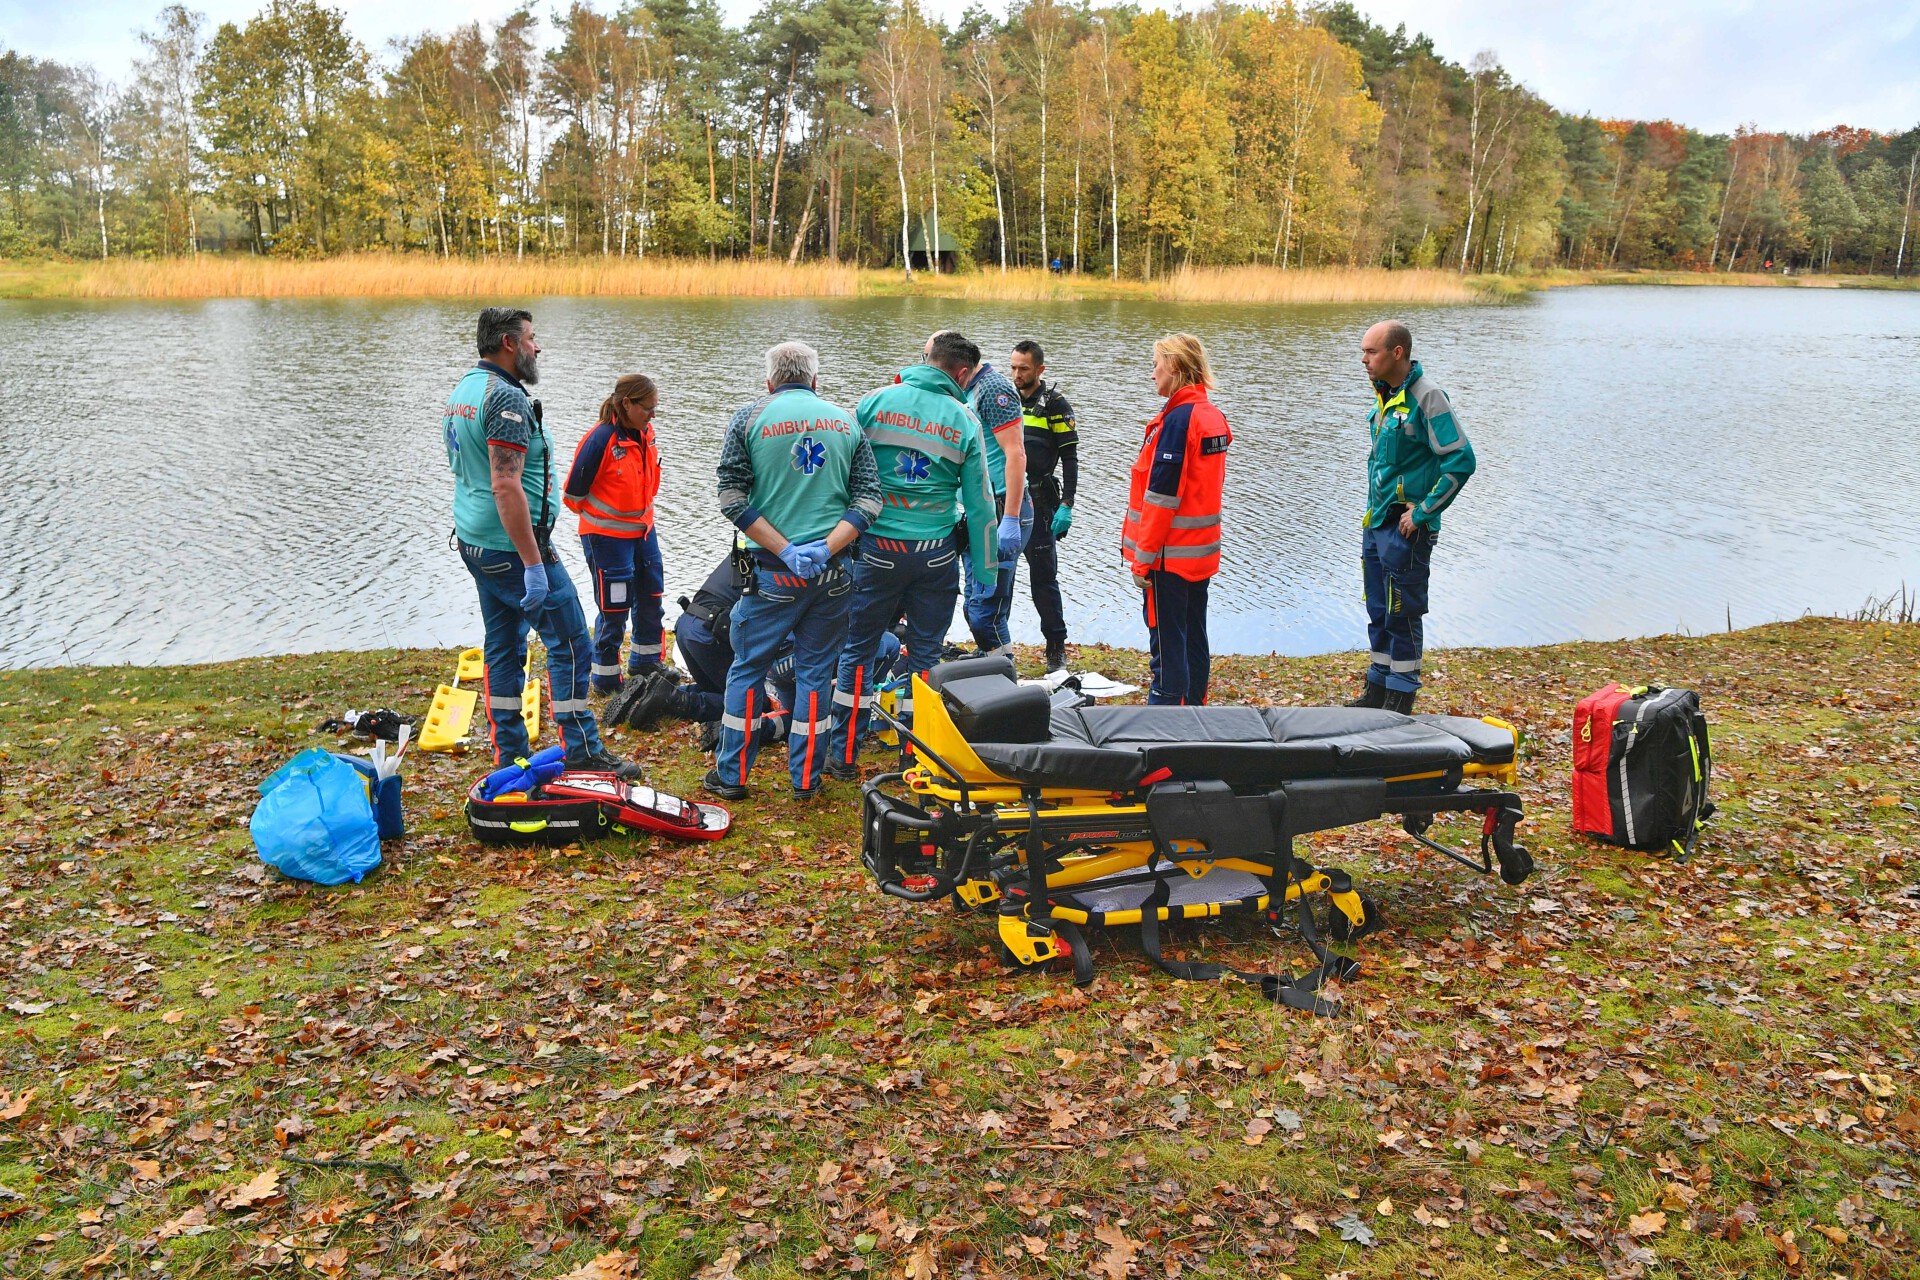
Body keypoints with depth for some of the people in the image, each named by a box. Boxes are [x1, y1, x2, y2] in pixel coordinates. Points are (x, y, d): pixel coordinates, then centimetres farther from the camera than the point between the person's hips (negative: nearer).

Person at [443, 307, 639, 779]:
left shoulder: (461, 392, 14)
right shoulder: (506, 398, -18)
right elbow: (505, 487, -26)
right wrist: (533, 564, -25)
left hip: (476, 544, 10)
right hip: (512, 546, -10)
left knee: (503, 646, 13)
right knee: (570, 643, -3)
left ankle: (508, 757, 18)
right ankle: (582, 753, 0)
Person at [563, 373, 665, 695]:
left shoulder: (646, 432, -1)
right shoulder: (600, 440, -23)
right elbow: (573, 495, -14)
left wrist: (642, 512, 14)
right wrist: (598, 517, 1)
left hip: (643, 529, 8)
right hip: (608, 535, -7)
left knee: (651, 596, 17)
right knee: (615, 607, 0)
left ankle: (645, 661, 36)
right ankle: (605, 677, 16)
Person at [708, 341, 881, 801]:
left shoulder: (750, 418, 1)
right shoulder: (846, 422, 7)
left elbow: (733, 498, -8)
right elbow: (869, 498, -1)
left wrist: (786, 551, -11)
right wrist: (826, 548, -11)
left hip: (773, 572, -2)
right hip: (833, 573, 2)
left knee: (747, 669, 11)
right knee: (815, 672, 11)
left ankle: (731, 774, 19)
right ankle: (806, 780, 18)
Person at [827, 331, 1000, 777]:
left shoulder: (875, 402, -2)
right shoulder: (965, 421, -2)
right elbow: (979, 504, 0)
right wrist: (984, 572, 7)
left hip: (877, 548, 0)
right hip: (936, 555, 0)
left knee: (858, 649, 11)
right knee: (926, 655, 11)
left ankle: (844, 755, 16)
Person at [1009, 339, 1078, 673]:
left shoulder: (1054, 404, -2)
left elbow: (1070, 458, -5)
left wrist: (1066, 506, -13)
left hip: (1037, 504, -5)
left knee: (1044, 577, -2)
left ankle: (1056, 647, 9)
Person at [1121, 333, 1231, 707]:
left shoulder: (1177, 419, -17)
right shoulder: (1213, 416, 11)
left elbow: (1161, 494, -19)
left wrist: (1143, 557, -15)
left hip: (1171, 553, -9)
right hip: (1202, 550, 9)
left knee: (1166, 641, -3)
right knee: (1194, 636, 15)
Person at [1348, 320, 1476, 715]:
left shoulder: (1426, 396, -16)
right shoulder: (1384, 394, 10)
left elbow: (1461, 461, -20)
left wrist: (1422, 512, -17)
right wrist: (1373, 512, 15)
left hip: (1407, 528, -8)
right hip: (1376, 523, 8)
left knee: (1402, 614, 1)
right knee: (1379, 611, 16)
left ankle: (1400, 700, 12)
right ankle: (1377, 689, 28)